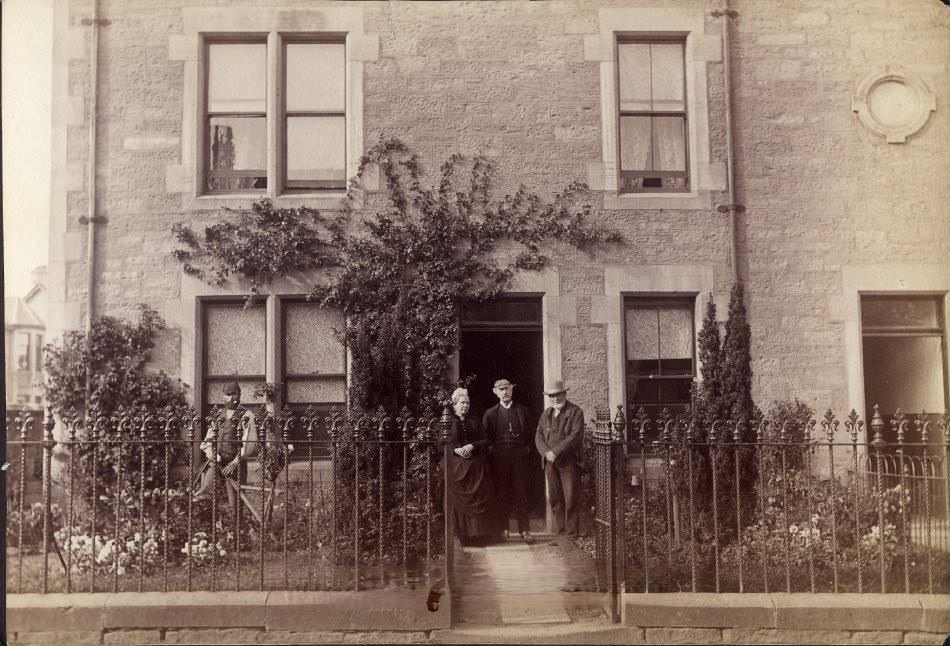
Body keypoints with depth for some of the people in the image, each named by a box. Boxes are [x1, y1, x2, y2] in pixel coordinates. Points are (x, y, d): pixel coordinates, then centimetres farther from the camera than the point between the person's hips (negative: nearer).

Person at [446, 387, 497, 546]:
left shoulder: (475, 422, 13)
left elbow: (485, 441, 8)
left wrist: (472, 446, -10)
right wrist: (456, 450, -15)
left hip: (476, 467, 2)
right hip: (456, 467, -2)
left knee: (479, 500, -4)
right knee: (460, 501, -3)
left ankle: (480, 535, 1)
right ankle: (464, 536, 3)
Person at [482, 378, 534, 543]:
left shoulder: (522, 410, 10)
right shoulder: (490, 413, 6)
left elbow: (530, 432, 15)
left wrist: (527, 448, 6)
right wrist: (492, 449, -1)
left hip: (519, 455, 1)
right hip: (499, 458, 0)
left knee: (521, 493, -2)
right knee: (502, 493, 2)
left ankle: (524, 530, 2)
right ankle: (503, 528, 10)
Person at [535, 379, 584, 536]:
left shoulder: (575, 412, -3)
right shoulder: (546, 414, 15)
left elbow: (575, 436, -13)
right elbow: (539, 436, 11)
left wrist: (555, 452, -17)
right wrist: (546, 453, -8)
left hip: (569, 461, -5)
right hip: (550, 461, 5)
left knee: (570, 498, -4)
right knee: (555, 498, 6)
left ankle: (572, 532, 3)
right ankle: (559, 529, 14)